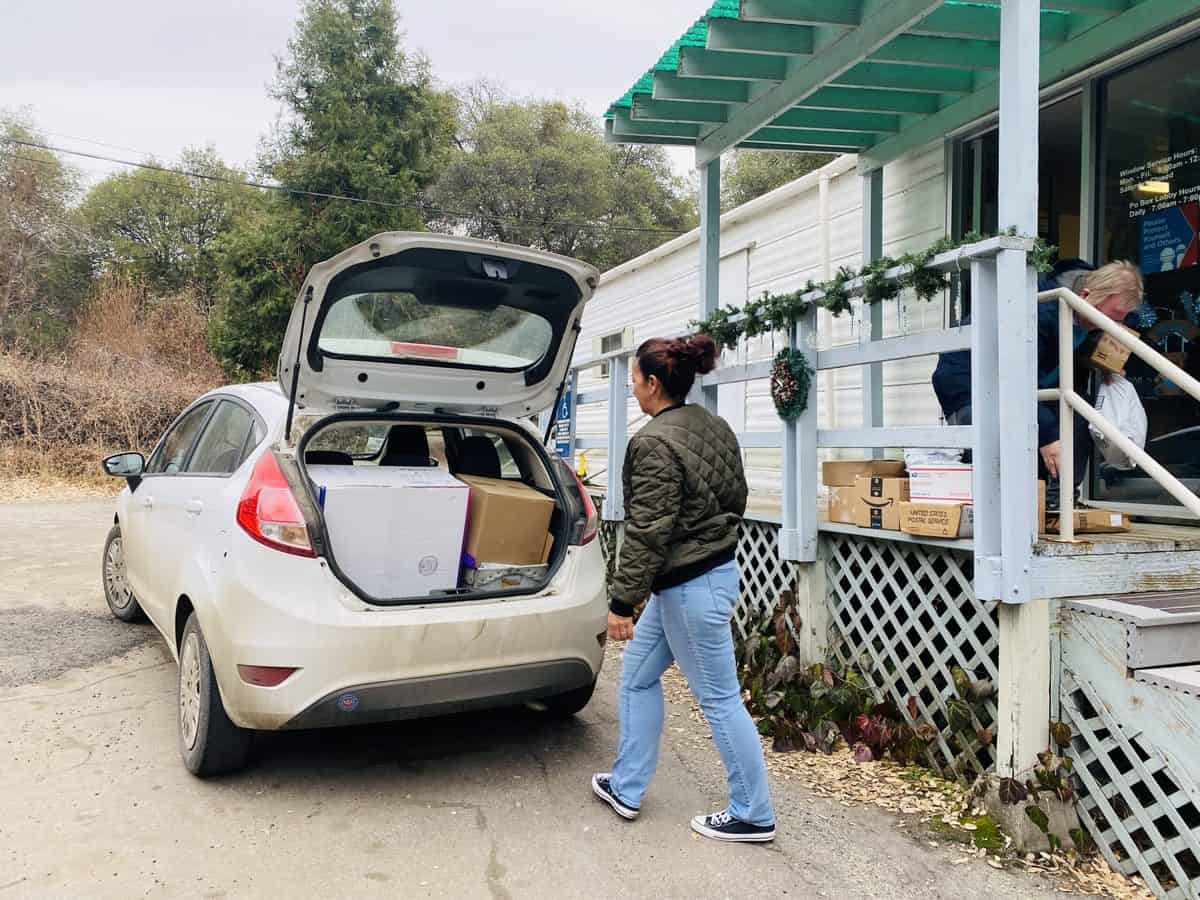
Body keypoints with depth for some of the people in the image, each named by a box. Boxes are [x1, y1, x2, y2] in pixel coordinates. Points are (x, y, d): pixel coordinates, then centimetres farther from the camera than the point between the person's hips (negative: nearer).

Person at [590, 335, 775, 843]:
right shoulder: (715, 427, 6)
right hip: (716, 566, 10)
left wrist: (622, 601, -15)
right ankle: (627, 788, 30)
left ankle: (753, 816, 18)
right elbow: (735, 499, 14)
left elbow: (647, 532, -22)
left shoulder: (654, 443, -21)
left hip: (691, 588, -10)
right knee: (637, 676, 19)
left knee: (719, 699, 3)